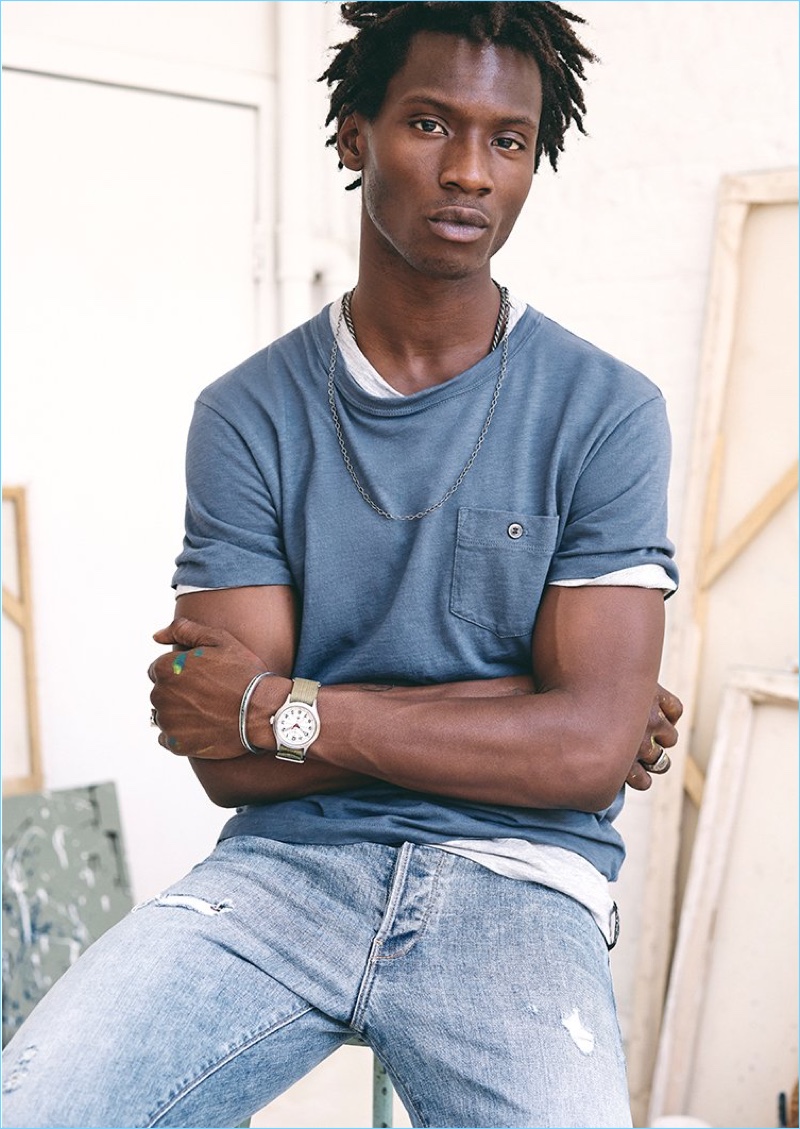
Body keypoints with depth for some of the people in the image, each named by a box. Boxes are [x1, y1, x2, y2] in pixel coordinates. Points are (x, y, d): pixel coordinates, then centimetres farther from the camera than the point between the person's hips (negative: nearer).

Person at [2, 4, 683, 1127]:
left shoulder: (606, 410, -1)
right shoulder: (248, 414, 3)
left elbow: (590, 751, -9)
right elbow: (231, 763, -4)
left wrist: (284, 711, -10)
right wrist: (522, 714, -8)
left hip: (515, 879, 0)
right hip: (288, 861, 1)